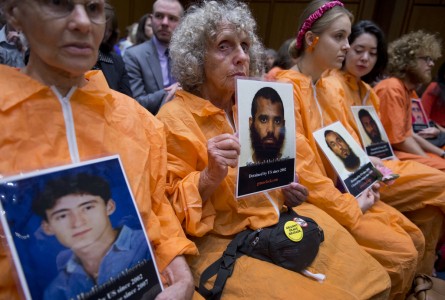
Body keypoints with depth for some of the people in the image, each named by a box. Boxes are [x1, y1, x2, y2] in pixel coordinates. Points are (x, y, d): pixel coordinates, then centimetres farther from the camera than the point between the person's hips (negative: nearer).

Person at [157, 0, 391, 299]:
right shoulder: (174, 118, -11)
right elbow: (170, 206, -12)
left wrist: (286, 188, 2)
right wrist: (210, 176, -28)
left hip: (281, 219, 7)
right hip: (224, 240, -6)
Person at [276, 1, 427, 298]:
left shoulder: (331, 89, 9)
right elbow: (300, 169, -23)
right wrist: (351, 209, -16)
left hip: (345, 188, 9)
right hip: (312, 198, -8)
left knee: (416, 240, 7)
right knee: (401, 253, -11)